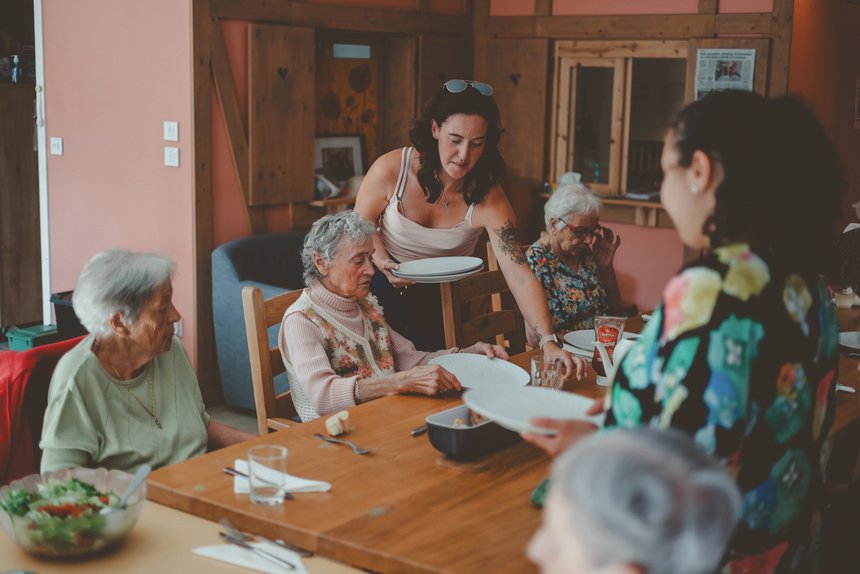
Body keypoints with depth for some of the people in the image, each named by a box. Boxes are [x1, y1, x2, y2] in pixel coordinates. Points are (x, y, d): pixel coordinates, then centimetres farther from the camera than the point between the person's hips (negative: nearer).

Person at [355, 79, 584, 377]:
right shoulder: (391, 170, -23)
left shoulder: (487, 199, -23)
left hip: (442, 297, 1)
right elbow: (361, 223, -3)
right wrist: (383, 263, -23)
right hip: (384, 288, 0)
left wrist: (549, 342, -42)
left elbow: (520, 276, -31)